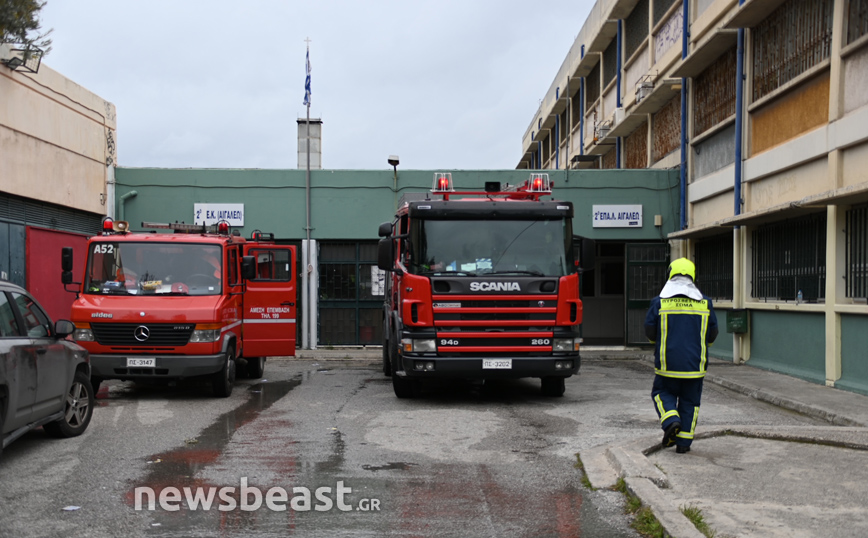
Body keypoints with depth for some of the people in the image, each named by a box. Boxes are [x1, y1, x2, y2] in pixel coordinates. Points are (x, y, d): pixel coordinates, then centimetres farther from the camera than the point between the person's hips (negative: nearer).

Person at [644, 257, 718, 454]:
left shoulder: (659, 302, -4)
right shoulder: (705, 303, 1)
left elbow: (650, 331, 1)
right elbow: (712, 333, 8)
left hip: (667, 362, -1)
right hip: (695, 364, 1)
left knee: (662, 393, 16)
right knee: (690, 401, 10)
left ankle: (671, 420, -10)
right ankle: (684, 441, 9)